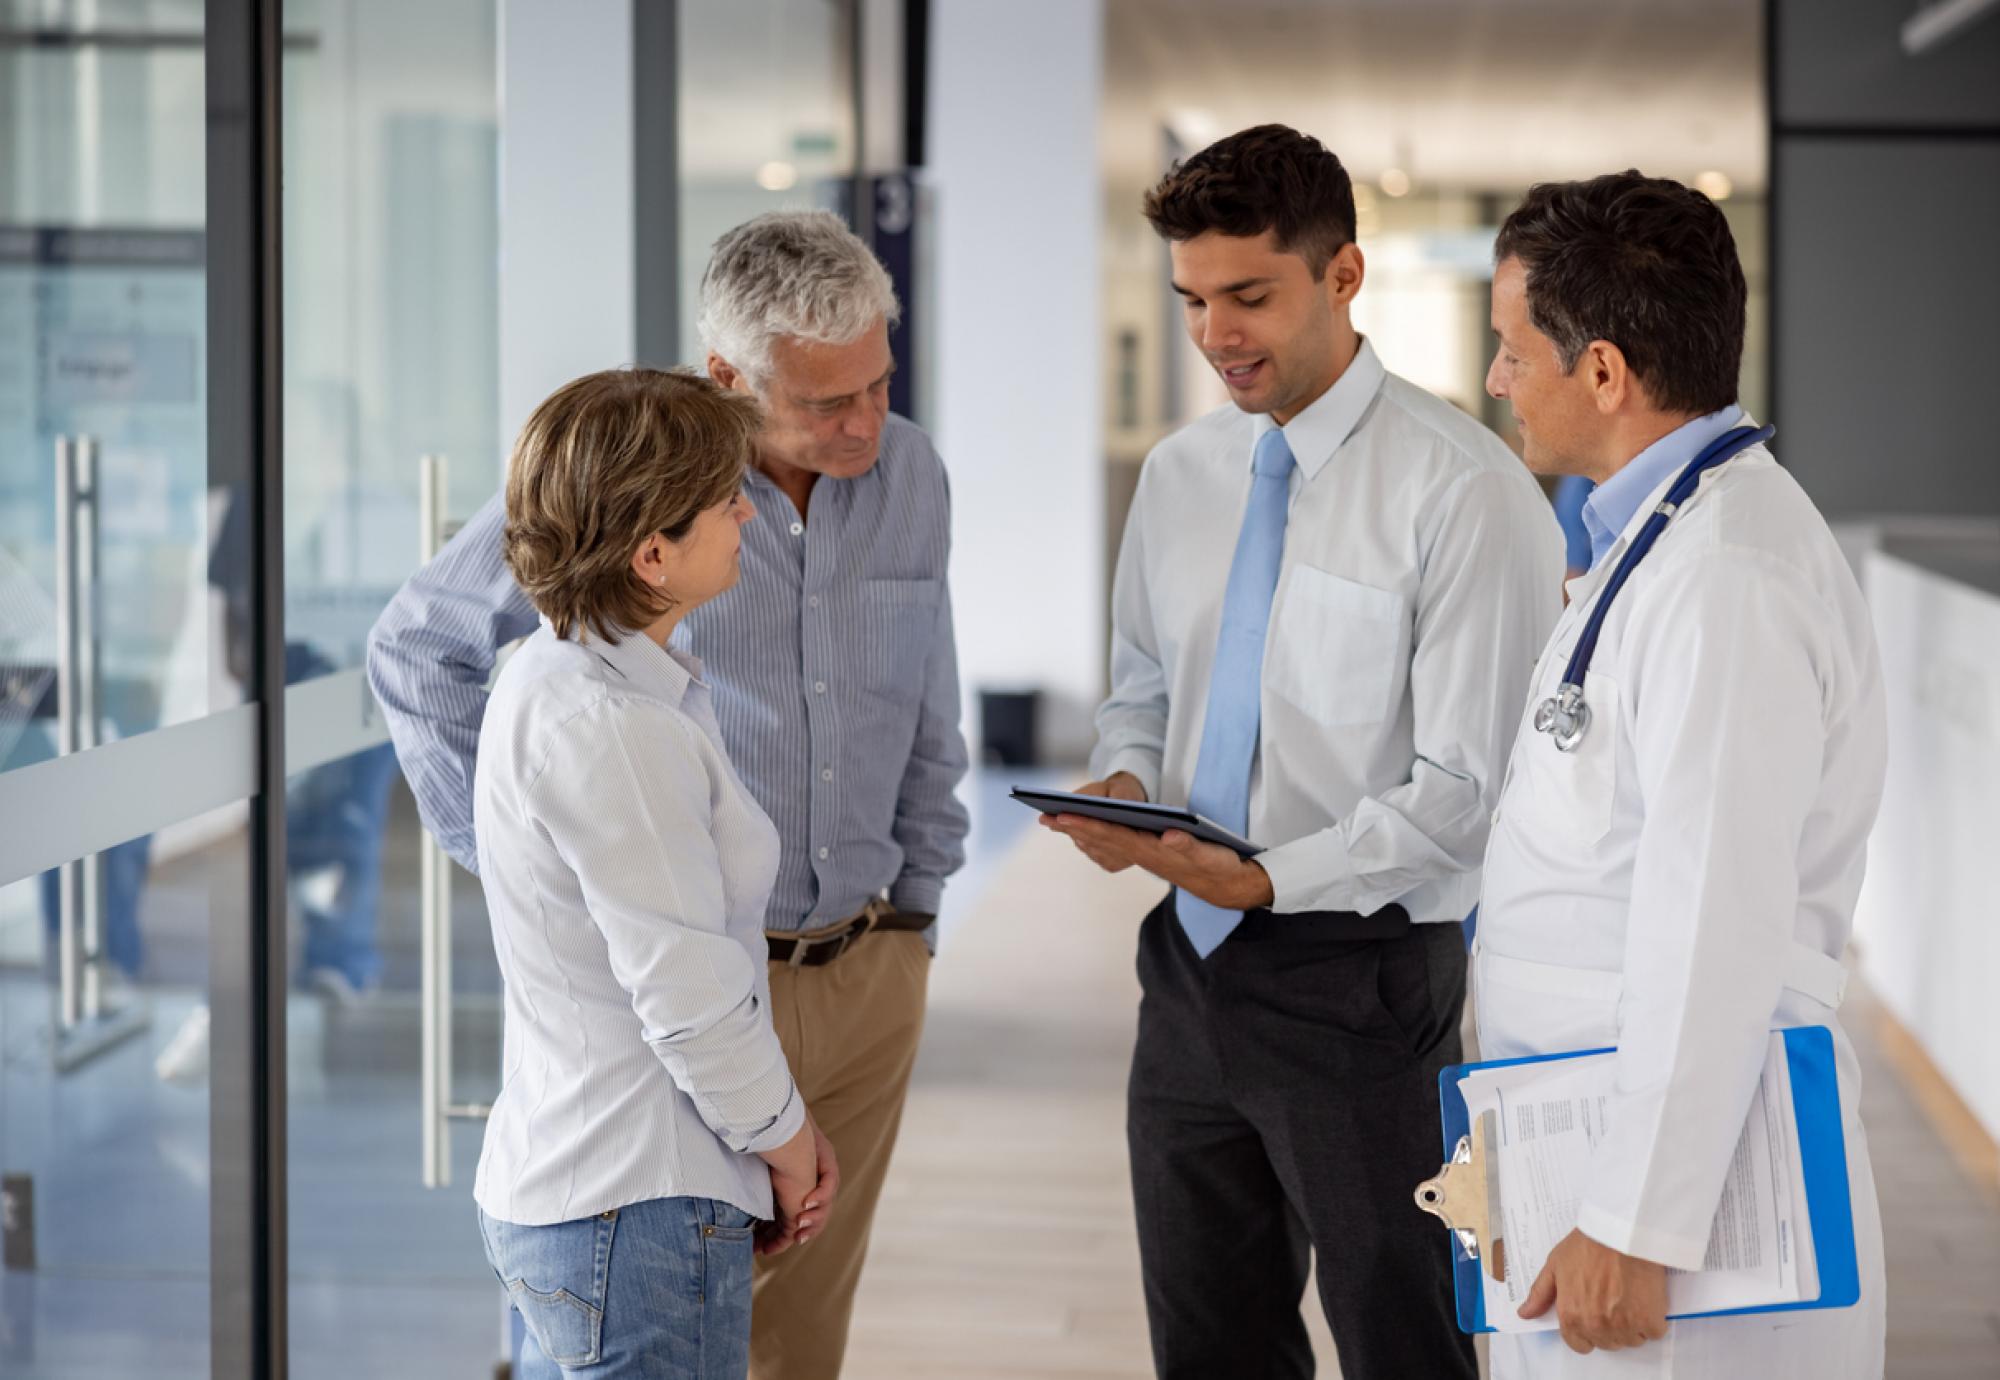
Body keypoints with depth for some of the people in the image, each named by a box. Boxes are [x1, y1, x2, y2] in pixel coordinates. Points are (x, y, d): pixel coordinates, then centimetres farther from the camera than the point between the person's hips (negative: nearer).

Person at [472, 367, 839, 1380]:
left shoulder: (551, 679, 10)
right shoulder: (614, 732, -22)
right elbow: (691, 999, -22)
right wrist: (785, 1143, -4)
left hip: (553, 1185, 10)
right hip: (641, 1216, -10)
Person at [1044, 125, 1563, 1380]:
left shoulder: (1461, 489, -14)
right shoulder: (1182, 475, 8)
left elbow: (1464, 789, -16)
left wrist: (1271, 876, -24)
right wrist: (1127, 781, -3)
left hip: (1360, 980, -6)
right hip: (1194, 968, 7)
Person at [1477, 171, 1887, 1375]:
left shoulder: (1728, 577, -19)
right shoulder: (1660, 539, 14)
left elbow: (1720, 929, -24)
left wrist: (1635, 1228, -24)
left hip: (1679, 1153, -10)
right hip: (1598, 1130, 10)